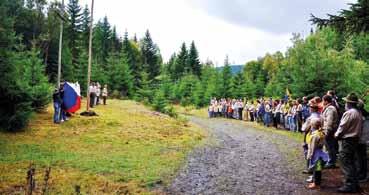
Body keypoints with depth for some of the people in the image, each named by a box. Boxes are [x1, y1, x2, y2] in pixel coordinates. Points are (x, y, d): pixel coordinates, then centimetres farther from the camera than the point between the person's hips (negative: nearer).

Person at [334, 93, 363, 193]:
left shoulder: (349, 113, -20)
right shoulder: (359, 113, 9)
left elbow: (342, 127, -17)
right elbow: (359, 127, 14)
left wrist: (336, 135, 2)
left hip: (346, 141, -9)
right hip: (355, 139, 9)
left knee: (346, 163, -3)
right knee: (351, 162, 17)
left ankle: (349, 185, -1)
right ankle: (355, 184, 23)